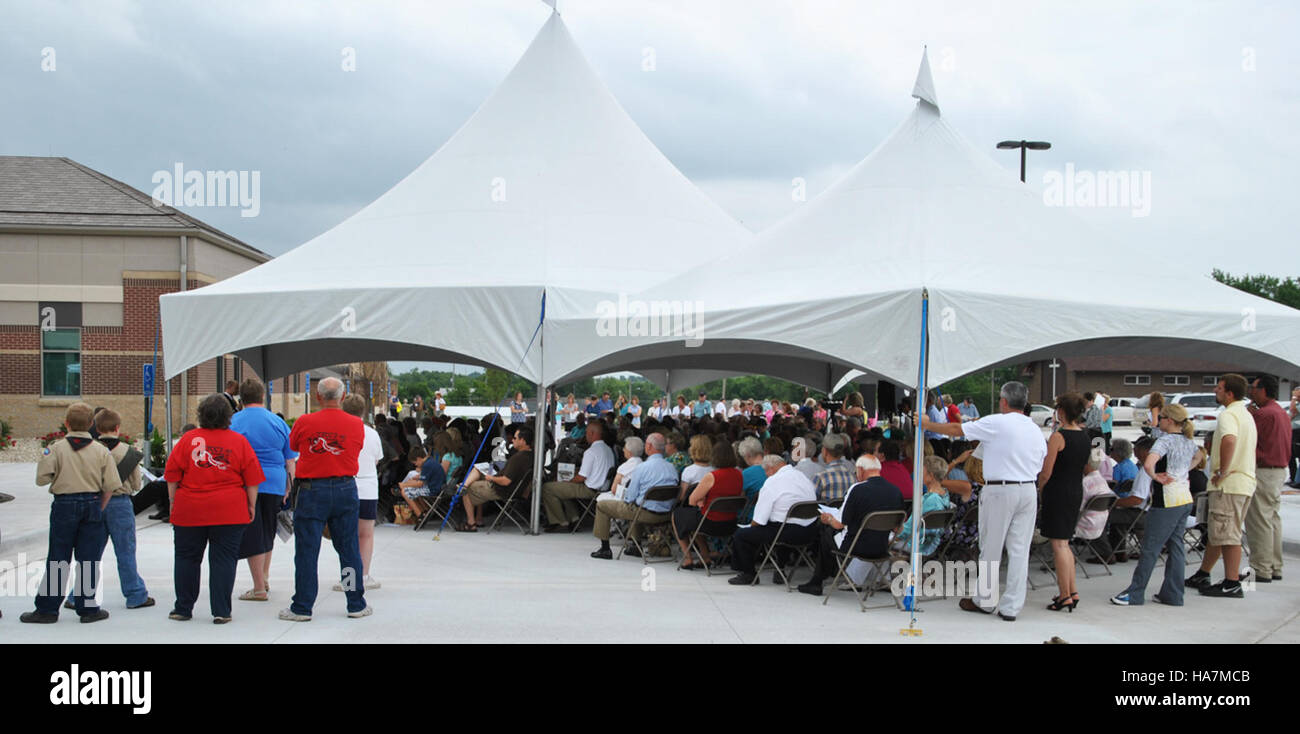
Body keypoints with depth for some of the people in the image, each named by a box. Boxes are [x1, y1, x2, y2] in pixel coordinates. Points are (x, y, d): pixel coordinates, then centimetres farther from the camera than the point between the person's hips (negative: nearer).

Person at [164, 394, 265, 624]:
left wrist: (173, 501, 12)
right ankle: (221, 611, 1)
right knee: (223, 559, 3)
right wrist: (251, 505, 8)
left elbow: (172, 475, 2)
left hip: (189, 510, 1)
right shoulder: (239, 441, -1)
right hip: (229, 512, -1)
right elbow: (252, 479, 0)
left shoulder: (188, 439, -1)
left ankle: (183, 609, 19)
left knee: (187, 558, 12)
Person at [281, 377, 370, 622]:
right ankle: (356, 605, 15)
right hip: (345, 489, 2)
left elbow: (293, 445, 10)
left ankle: (302, 608, 5)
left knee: (307, 551, 3)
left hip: (311, 490, -2)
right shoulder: (356, 424, -3)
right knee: (349, 549, 10)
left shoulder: (304, 423, -7)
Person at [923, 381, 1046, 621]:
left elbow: (957, 429, -2)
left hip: (1000, 491, -6)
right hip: (1029, 491, 6)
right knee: (1019, 550, 6)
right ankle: (1011, 607, 8)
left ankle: (985, 601, 17)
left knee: (990, 549, 6)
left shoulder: (996, 423, -8)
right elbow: (1041, 466, 14)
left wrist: (928, 424, 11)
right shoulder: (1035, 429, 11)